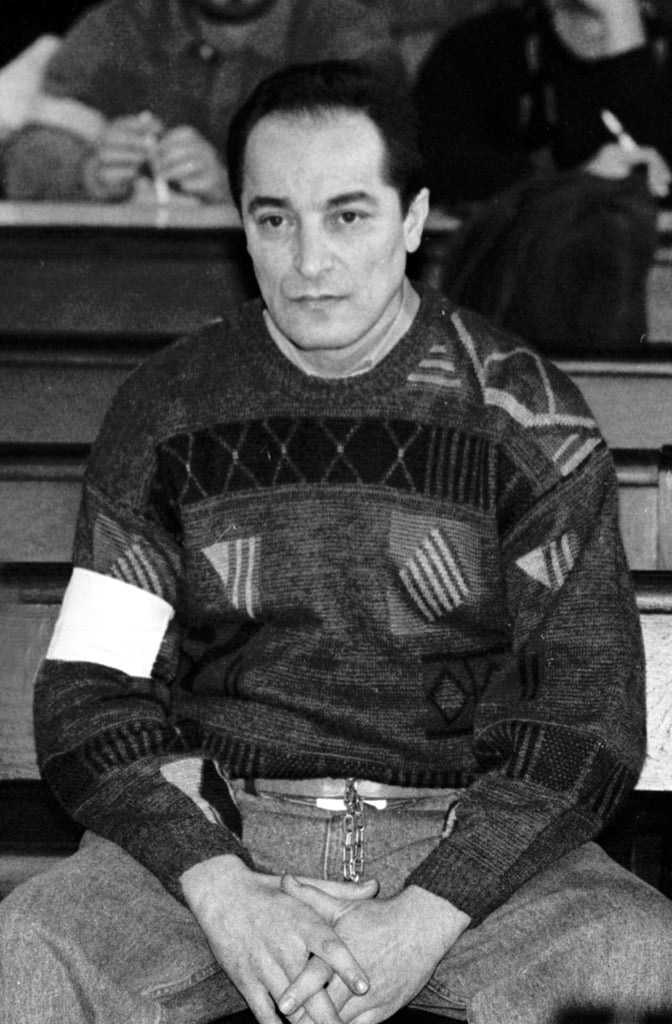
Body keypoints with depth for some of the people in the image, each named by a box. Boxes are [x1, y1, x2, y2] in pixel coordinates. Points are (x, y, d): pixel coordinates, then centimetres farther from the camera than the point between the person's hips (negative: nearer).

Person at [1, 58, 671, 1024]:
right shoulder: (167, 409, 6)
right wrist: (222, 894, -14)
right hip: (214, 834, 1)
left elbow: (584, 710, -2)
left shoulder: (526, 418, 1)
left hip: (469, 842, 0)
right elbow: (89, 695, 3)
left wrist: (426, 919, -16)